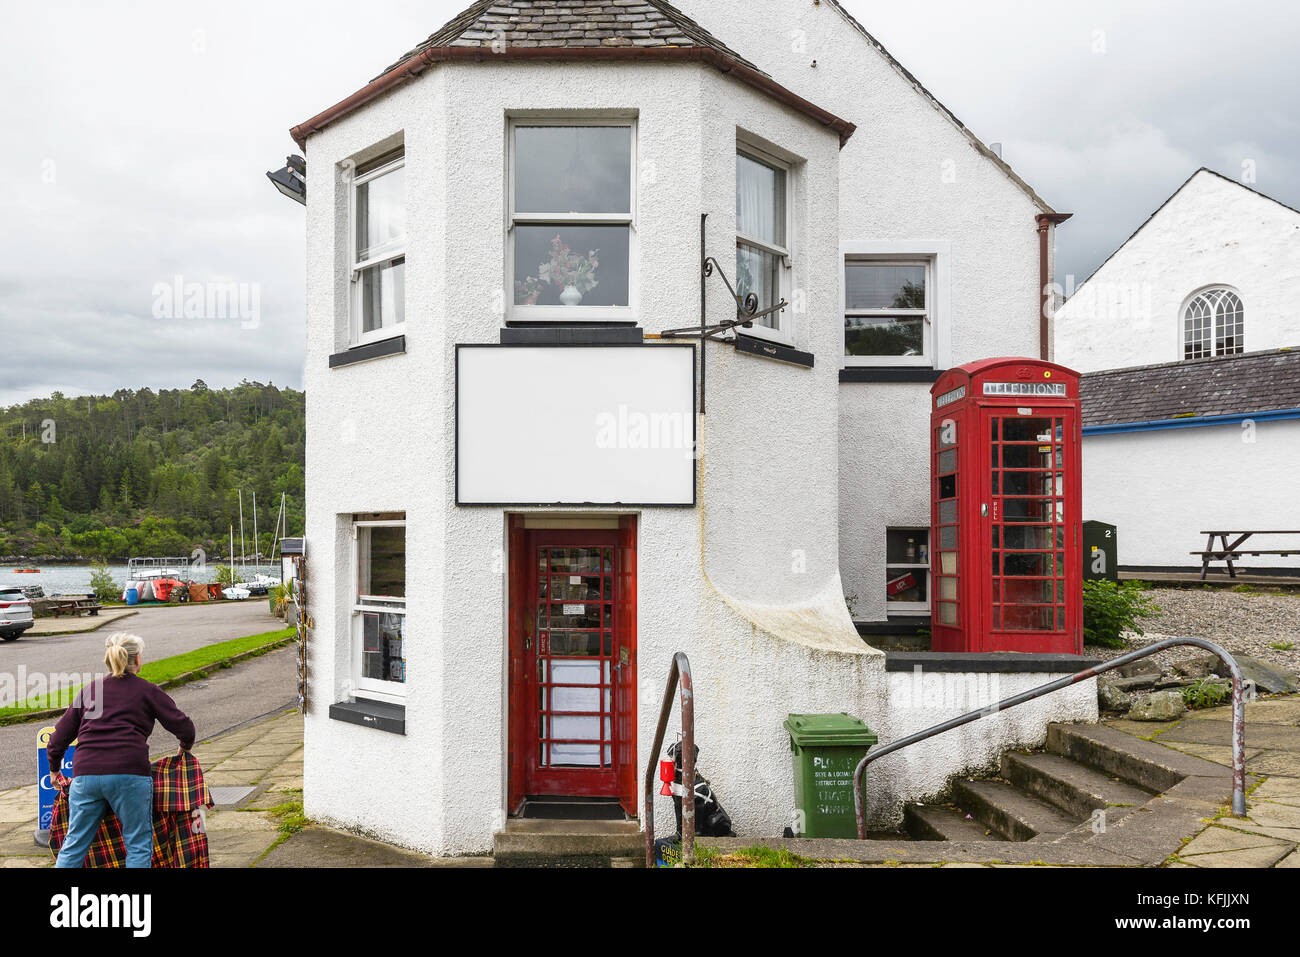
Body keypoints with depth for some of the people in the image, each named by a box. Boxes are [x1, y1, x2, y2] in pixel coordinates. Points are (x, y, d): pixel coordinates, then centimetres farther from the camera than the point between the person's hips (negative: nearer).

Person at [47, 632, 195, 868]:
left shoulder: (89, 690, 18)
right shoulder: (147, 690, 7)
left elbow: (60, 736, 20)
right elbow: (182, 725, 2)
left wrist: (55, 769, 35)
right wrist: (186, 747, 23)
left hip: (85, 772, 4)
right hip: (129, 772, -4)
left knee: (74, 844, 15)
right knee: (138, 845, 5)